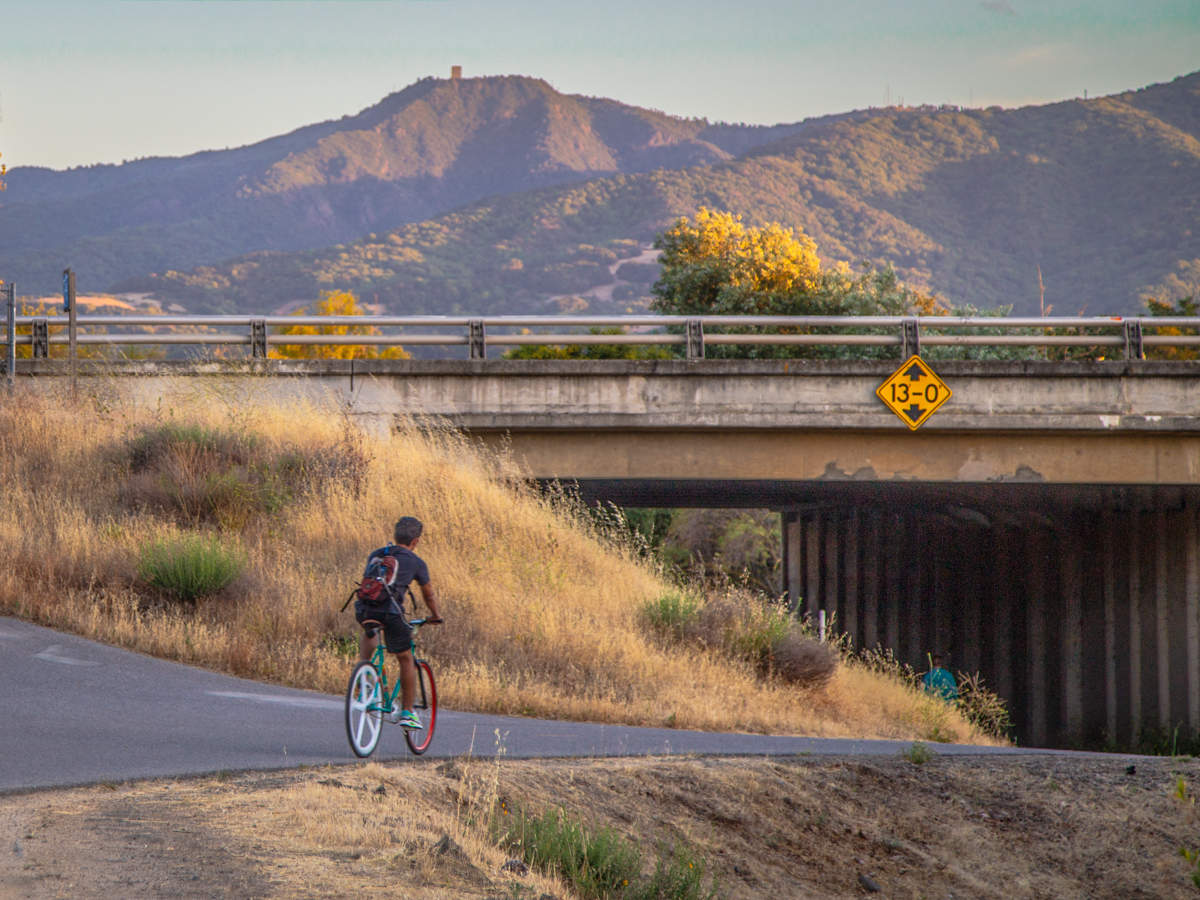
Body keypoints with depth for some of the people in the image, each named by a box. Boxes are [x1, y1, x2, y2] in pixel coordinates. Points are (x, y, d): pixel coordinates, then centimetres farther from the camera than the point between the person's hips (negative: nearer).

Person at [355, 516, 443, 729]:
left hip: (364, 609, 4)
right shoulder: (416, 563, 13)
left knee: (369, 633, 40)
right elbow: (428, 594, 26)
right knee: (406, 660, 15)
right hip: (390, 611, -4)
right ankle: (406, 713, 16)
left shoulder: (375, 556, 23)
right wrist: (435, 616, 44)